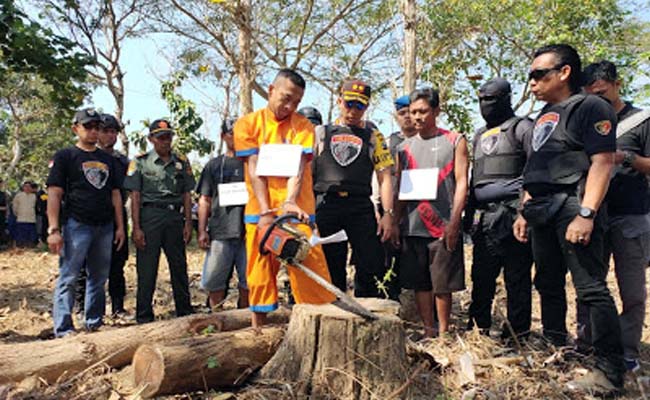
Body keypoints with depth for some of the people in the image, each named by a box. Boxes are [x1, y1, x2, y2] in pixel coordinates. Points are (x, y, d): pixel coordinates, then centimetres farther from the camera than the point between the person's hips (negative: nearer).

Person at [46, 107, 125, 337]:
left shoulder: (107, 159, 17)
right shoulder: (65, 156, 2)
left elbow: (115, 194, 17)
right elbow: (54, 194, -5)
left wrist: (120, 227, 10)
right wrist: (54, 230, -13)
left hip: (105, 227, 5)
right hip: (77, 225, -5)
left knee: (99, 278, 11)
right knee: (68, 279, -5)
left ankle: (94, 324, 22)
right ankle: (63, 330, -1)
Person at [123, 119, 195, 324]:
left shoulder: (181, 162, 12)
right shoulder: (140, 162, 4)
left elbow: (186, 195, 11)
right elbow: (135, 196, -1)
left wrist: (188, 223, 3)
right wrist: (136, 228, -8)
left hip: (175, 217, 3)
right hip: (150, 216, -3)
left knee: (179, 267, 9)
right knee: (146, 270, 0)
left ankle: (185, 312, 21)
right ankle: (144, 317, 11)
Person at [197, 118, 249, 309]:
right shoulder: (214, 165, 13)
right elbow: (205, 200, 10)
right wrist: (202, 231, 2)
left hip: (249, 231, 0)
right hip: (220, 231, 0)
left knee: (248, 281, 4)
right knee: (214, 281, 2)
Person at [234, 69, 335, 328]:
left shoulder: (303, 127, 4)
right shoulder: (248, 124, 5)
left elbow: (298, 168, -10)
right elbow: (254, 170, -5)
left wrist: (290, 203, -27)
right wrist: (265, 211, -16)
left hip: (297, 211, 0)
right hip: (261, 212, 1)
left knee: (312, 271, -6)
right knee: (260, 275, 8)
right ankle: (258, 329, 21)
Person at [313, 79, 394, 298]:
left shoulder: (373, 136, 11)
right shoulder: (320, 133, 14)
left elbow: (384, 177, 5)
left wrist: (388, 213, -5)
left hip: (361, 207, 0)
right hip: (326, 205, 1)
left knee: (371, 267, -5)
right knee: (331, 270, 7)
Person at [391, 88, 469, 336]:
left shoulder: (455, 141, 4)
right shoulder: (405, 147, 14)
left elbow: (461, 183, -2)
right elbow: (400, 188, 14)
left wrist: (453, 222, -11)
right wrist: (395, 222, 6)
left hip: (443, 226, -3)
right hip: (412, 227, 4)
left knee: (442, 284, 2)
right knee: (420, 283, 7)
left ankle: (443, 334, 16)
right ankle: (428, 332, 19)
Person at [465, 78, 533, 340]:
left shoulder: (521, 128, 2)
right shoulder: (479, 135, 23)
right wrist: (469, 213, 21)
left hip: (512, 214, -6)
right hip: (484, 217, 7)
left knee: (516, 277, 0)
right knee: (481, 276, 10)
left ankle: (517, 335, 9)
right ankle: (477, 330, 21)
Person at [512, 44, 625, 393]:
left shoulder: (590, 107, -5)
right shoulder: (544, 115, 20)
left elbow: (602, 161, -15)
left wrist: (586, 214, -23)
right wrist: (524, 211, 18)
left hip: (571, 207, -9)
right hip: (542, 212, 9)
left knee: (592, 289, -7)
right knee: (548, 286, 14)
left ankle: (610, 371, 2)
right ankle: (554, 352, 28)